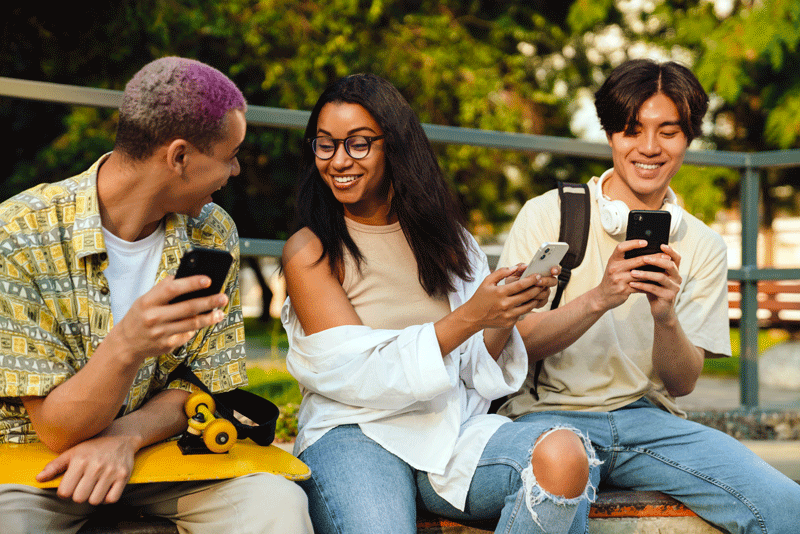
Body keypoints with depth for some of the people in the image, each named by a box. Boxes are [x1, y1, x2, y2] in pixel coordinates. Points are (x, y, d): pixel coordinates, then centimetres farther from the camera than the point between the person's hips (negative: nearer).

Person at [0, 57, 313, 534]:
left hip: (155, 445, 4)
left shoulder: (213, 236, -2)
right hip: (40, 460, -4)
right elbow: (59, 429, -19)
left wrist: (123, 436, -20)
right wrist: (126, 347, -40)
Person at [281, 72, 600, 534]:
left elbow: (477, 372, 11)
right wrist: (469, 318, -18)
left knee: (563, 454, -27)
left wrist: (505, 318, -10)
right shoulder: (309, 251, 0)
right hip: (355, 433, -4)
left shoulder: (446, 239, 13)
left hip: (453, 426, 4)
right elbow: (358, 377, -9)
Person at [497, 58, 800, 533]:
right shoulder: (548, 214, 1)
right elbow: (514, 345, -7)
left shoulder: (704, 248, 9)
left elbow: (682, 383, 4)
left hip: (649, 418, 3)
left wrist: (665, 317, -18)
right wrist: (599, 298, -23)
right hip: (552, 411, -3)